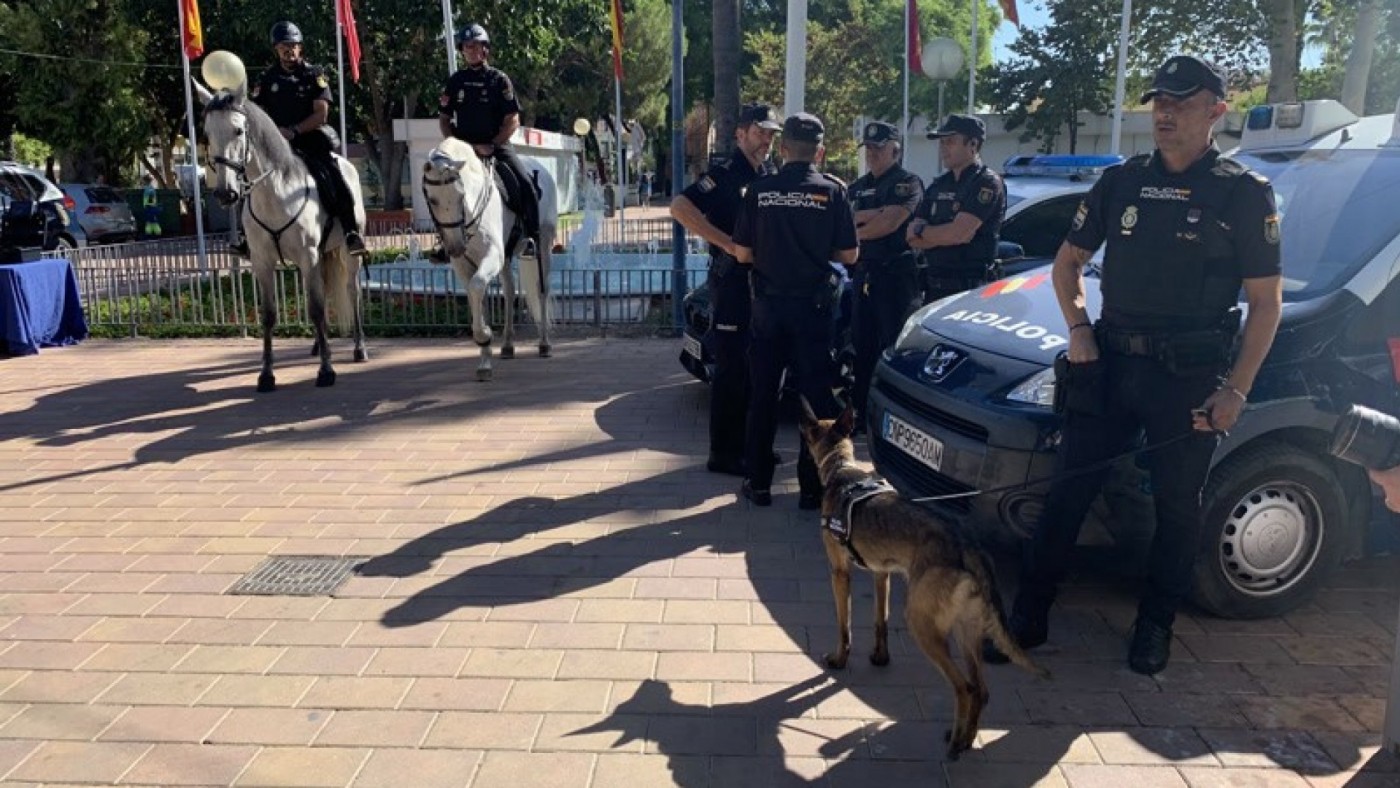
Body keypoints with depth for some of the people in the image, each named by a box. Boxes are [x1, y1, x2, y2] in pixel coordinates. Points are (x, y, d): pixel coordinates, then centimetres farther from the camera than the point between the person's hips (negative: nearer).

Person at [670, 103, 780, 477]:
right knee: (731, 368, -3)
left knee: (756, 366, 14)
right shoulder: (725, 174, -9)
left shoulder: (772, 176, 14)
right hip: (733, 281, -8)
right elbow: (679, 207, -24)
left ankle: (747, 444, 26)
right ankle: (723, 453, 6)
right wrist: (726, 243, -25)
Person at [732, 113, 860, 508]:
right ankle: (812, 486, 10)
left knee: (762, 394, 11)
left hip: (768, 305, 1)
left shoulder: (759, 190, -3)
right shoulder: (832, 191, -6)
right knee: (816, 394, 7)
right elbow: (849, 255, -3)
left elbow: (743, 253, -1)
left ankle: (759, 483, 16)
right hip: (812, 305, -1)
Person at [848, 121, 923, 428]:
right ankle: (861, 412, 17)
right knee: (862, 345, 9)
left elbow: (891, 223, -14)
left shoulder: (908, 182, -1)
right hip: (864, 273, 7)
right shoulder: (858, 187, 20)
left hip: (897, 273, -7)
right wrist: (879, 213, -10)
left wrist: (858, 231, 0)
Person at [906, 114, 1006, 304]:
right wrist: (944, 234, -10)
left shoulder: (987, 183, -6)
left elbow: (959, 232, -19)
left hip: (970, 288, -7)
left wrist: (921, 230, -3)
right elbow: (913, 241, 8)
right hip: (934, 287, 7)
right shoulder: (938, 185, 16)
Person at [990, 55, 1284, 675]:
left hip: (1192, 377, -3)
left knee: (1177, 504, 9)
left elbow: (1266, 302, -3)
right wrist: (1076, 327, -1)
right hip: (1111, 364, 3)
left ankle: (1156, 626, 25)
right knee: (1070, 489, 4)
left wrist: (1236, 390, -11)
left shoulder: (1244, 193, -3)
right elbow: (1068, 260, 16)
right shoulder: (1121, 181, 7)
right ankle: (1028, 613, 13)